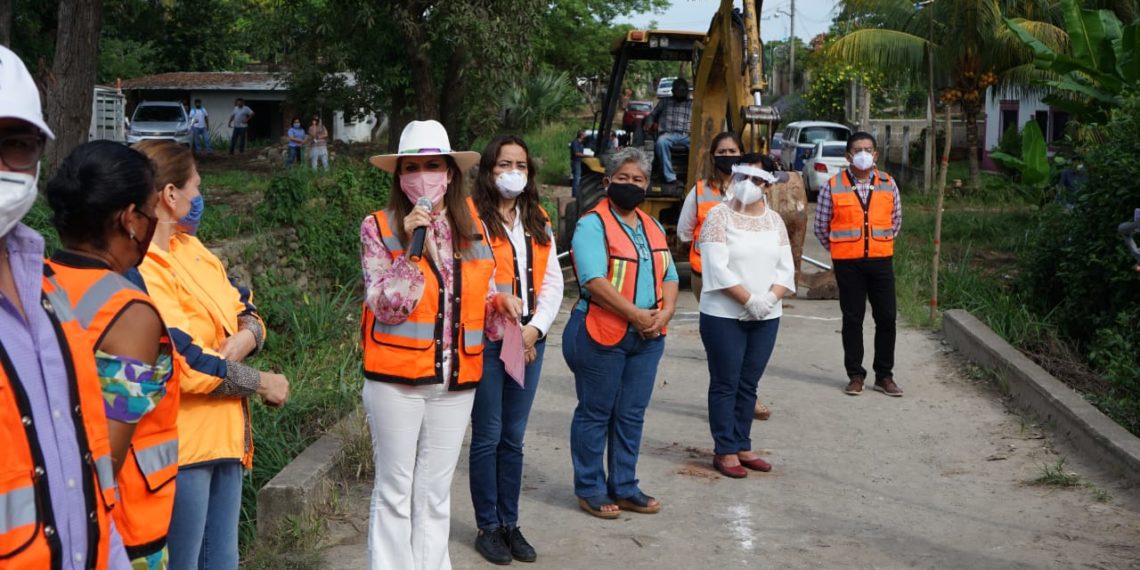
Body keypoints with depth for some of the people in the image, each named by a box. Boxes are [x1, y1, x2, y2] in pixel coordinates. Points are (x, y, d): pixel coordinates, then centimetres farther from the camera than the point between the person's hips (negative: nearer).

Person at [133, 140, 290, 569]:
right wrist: (263, 383, -10)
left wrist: (243, 340, -10)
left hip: (223, 434, 9)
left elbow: (247, 312, 14)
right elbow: (187, 365, -23)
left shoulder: (190, 247, 11)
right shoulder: (139, 269, -18)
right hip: (180, 444, -9)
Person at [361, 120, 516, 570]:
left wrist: (500, 303, -8)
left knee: (435, 493, 14)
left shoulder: (474, 229, 6)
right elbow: (386, 306, -14)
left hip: (456, 381, 4)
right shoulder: (378, 228, -6)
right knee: (395, 490, 5)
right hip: (396, 379, -4)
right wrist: (413, 248, -22)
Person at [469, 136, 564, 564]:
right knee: (487, 437, 2)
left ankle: (510, 523, 20)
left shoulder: (538, 221, 13)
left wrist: (535, 328, -6)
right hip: (486, 339, -5)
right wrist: (507, 328, -16)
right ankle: (488, 527, 13)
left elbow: (552, 281, 8)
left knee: (514, 437, 11)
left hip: (530, 340, 5)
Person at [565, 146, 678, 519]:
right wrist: (635, 314, -20)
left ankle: (624, 487, 24)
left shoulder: (653, 228, 16)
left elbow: (669, 277, 13)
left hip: (647, 337, 7)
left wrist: (665, 313, -6)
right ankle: (590, 489, 15)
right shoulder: (592, 224, -8)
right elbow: (594, 281, -19)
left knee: (632, 415, 13)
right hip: (601, 334, -7)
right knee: (595, 413, 4)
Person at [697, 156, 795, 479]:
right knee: (725, 384, 2)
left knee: (748, 384, 12)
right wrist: (749, 300, -18)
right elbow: (717, 268, -14)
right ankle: (724, 451, 10)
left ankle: (742, 446, 22)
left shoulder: (774, 220, 10)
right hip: (724, 315, -5)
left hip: (766, 317, 5)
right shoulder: (720, 216, -6)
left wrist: (770, 298, -12)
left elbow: (786, 268, 6)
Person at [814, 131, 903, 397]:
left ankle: (884, 376, 14)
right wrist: (838, 249, 9)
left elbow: (896, 220, 18)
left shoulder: (888, 184, 6)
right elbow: (821, 226, 6)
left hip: (880, 260, 2)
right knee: (852, 319, 4)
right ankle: (855, 375, 13)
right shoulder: (833, 187, -2)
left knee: (886, 318, 2)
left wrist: (881, 244, 13)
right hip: (847, 263, -2)